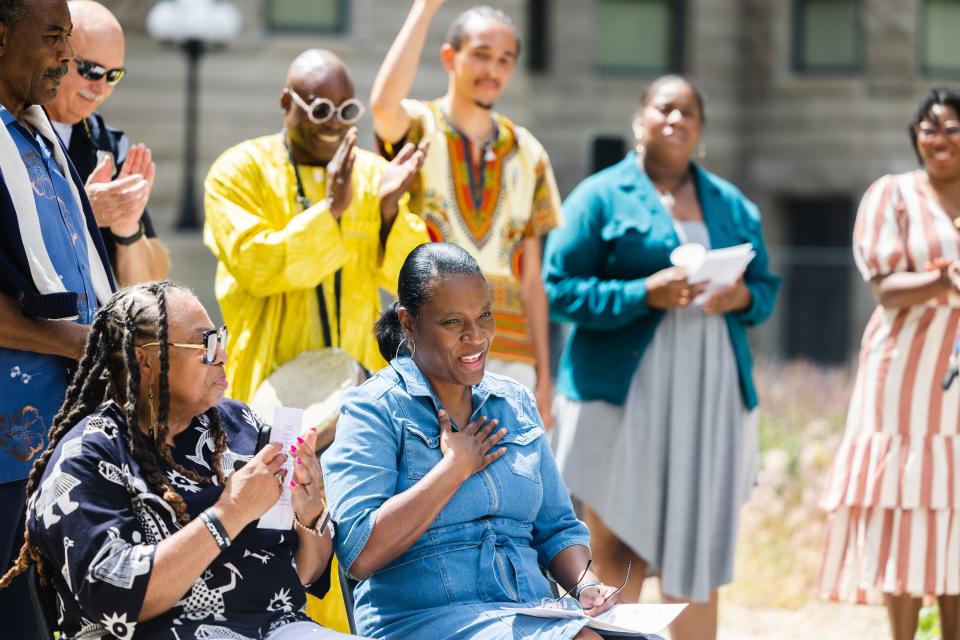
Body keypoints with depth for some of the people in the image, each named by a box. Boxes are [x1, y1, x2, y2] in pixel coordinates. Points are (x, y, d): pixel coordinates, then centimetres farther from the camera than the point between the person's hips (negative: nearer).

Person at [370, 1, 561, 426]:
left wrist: (543, 373, 8)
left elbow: (531, 279, 14)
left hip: (510, 358, 4)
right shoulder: (417, 129, 3)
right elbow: (383, 103, -23)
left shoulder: (527, 154, 14)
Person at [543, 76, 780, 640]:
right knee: (615, 555, -3)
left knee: (700, 553, 3)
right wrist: (643, 294, -17)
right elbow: (559, 289, -5)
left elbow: (767, 286, 19)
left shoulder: (733, 205, 17)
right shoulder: (602, 197, 2)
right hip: (623, 396, -4)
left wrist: (743, 297, -5)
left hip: (709, 397, 4)